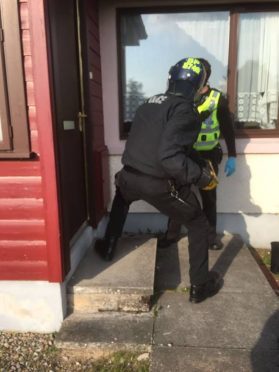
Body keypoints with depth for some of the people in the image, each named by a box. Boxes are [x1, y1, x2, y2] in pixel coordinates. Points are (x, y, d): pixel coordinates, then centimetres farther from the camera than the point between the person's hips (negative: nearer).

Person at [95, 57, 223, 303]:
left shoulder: (152, 103, 14)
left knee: (121, 202, 42)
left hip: (129, 176, 7)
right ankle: (200, 286, 23)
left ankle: (107, 248, 51)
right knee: (199, 226, 15)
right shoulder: (185, 109, -11)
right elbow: (169, 156, -26)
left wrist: (202, 163, 23)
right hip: (158, 185, -6)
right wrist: (202, 176, -15)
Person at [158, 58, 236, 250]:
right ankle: (172, 233, 23)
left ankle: (211, 234, 29)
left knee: (209, 196, 11)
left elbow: (228, 129, -2)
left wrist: (232, 157, -4)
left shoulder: (218, 99, -8)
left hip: (208, 156, -1)